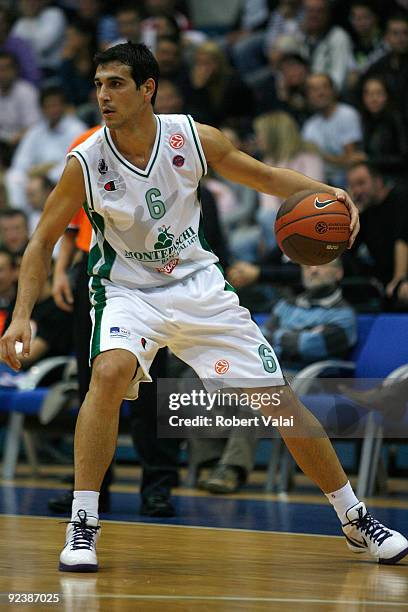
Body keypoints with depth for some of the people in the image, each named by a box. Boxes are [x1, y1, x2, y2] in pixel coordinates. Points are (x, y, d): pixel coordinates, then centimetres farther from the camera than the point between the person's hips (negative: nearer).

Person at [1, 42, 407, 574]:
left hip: (198, 286, 2)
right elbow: (43, 240, -8)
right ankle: (82, 527, -25)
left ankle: (356, 520, 18)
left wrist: (323, 192, -17)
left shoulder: (195, 139, -13)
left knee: (280, 399, 2)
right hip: (127, 291, -2)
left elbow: (266, 177, 1)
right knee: (110, 372, -34)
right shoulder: (86, 163, -18)